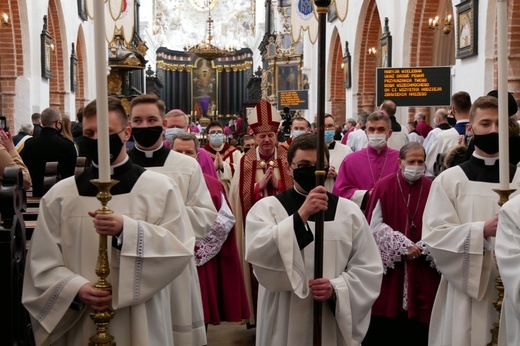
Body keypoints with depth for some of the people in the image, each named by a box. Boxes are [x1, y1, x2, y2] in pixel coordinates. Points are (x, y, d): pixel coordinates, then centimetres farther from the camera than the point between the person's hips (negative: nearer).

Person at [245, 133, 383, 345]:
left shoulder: (349, 211, 4)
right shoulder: (267, 208, -2)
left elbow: (369, 269, 1)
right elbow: (258, 254, -20)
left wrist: (337, 289, -16)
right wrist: (301, 215, -28)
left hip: (336, 323, 2)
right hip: (286, 324, -2)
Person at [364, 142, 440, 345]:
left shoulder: (431, 188, 3)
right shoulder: (384, 186, -3)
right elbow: (375, 225, -6)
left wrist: (424, 247, -15)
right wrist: (403, 246, -13)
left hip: (422, 269, 2)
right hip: (389, 265, -1)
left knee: (416, 329, 5)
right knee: (383, 326, 4)